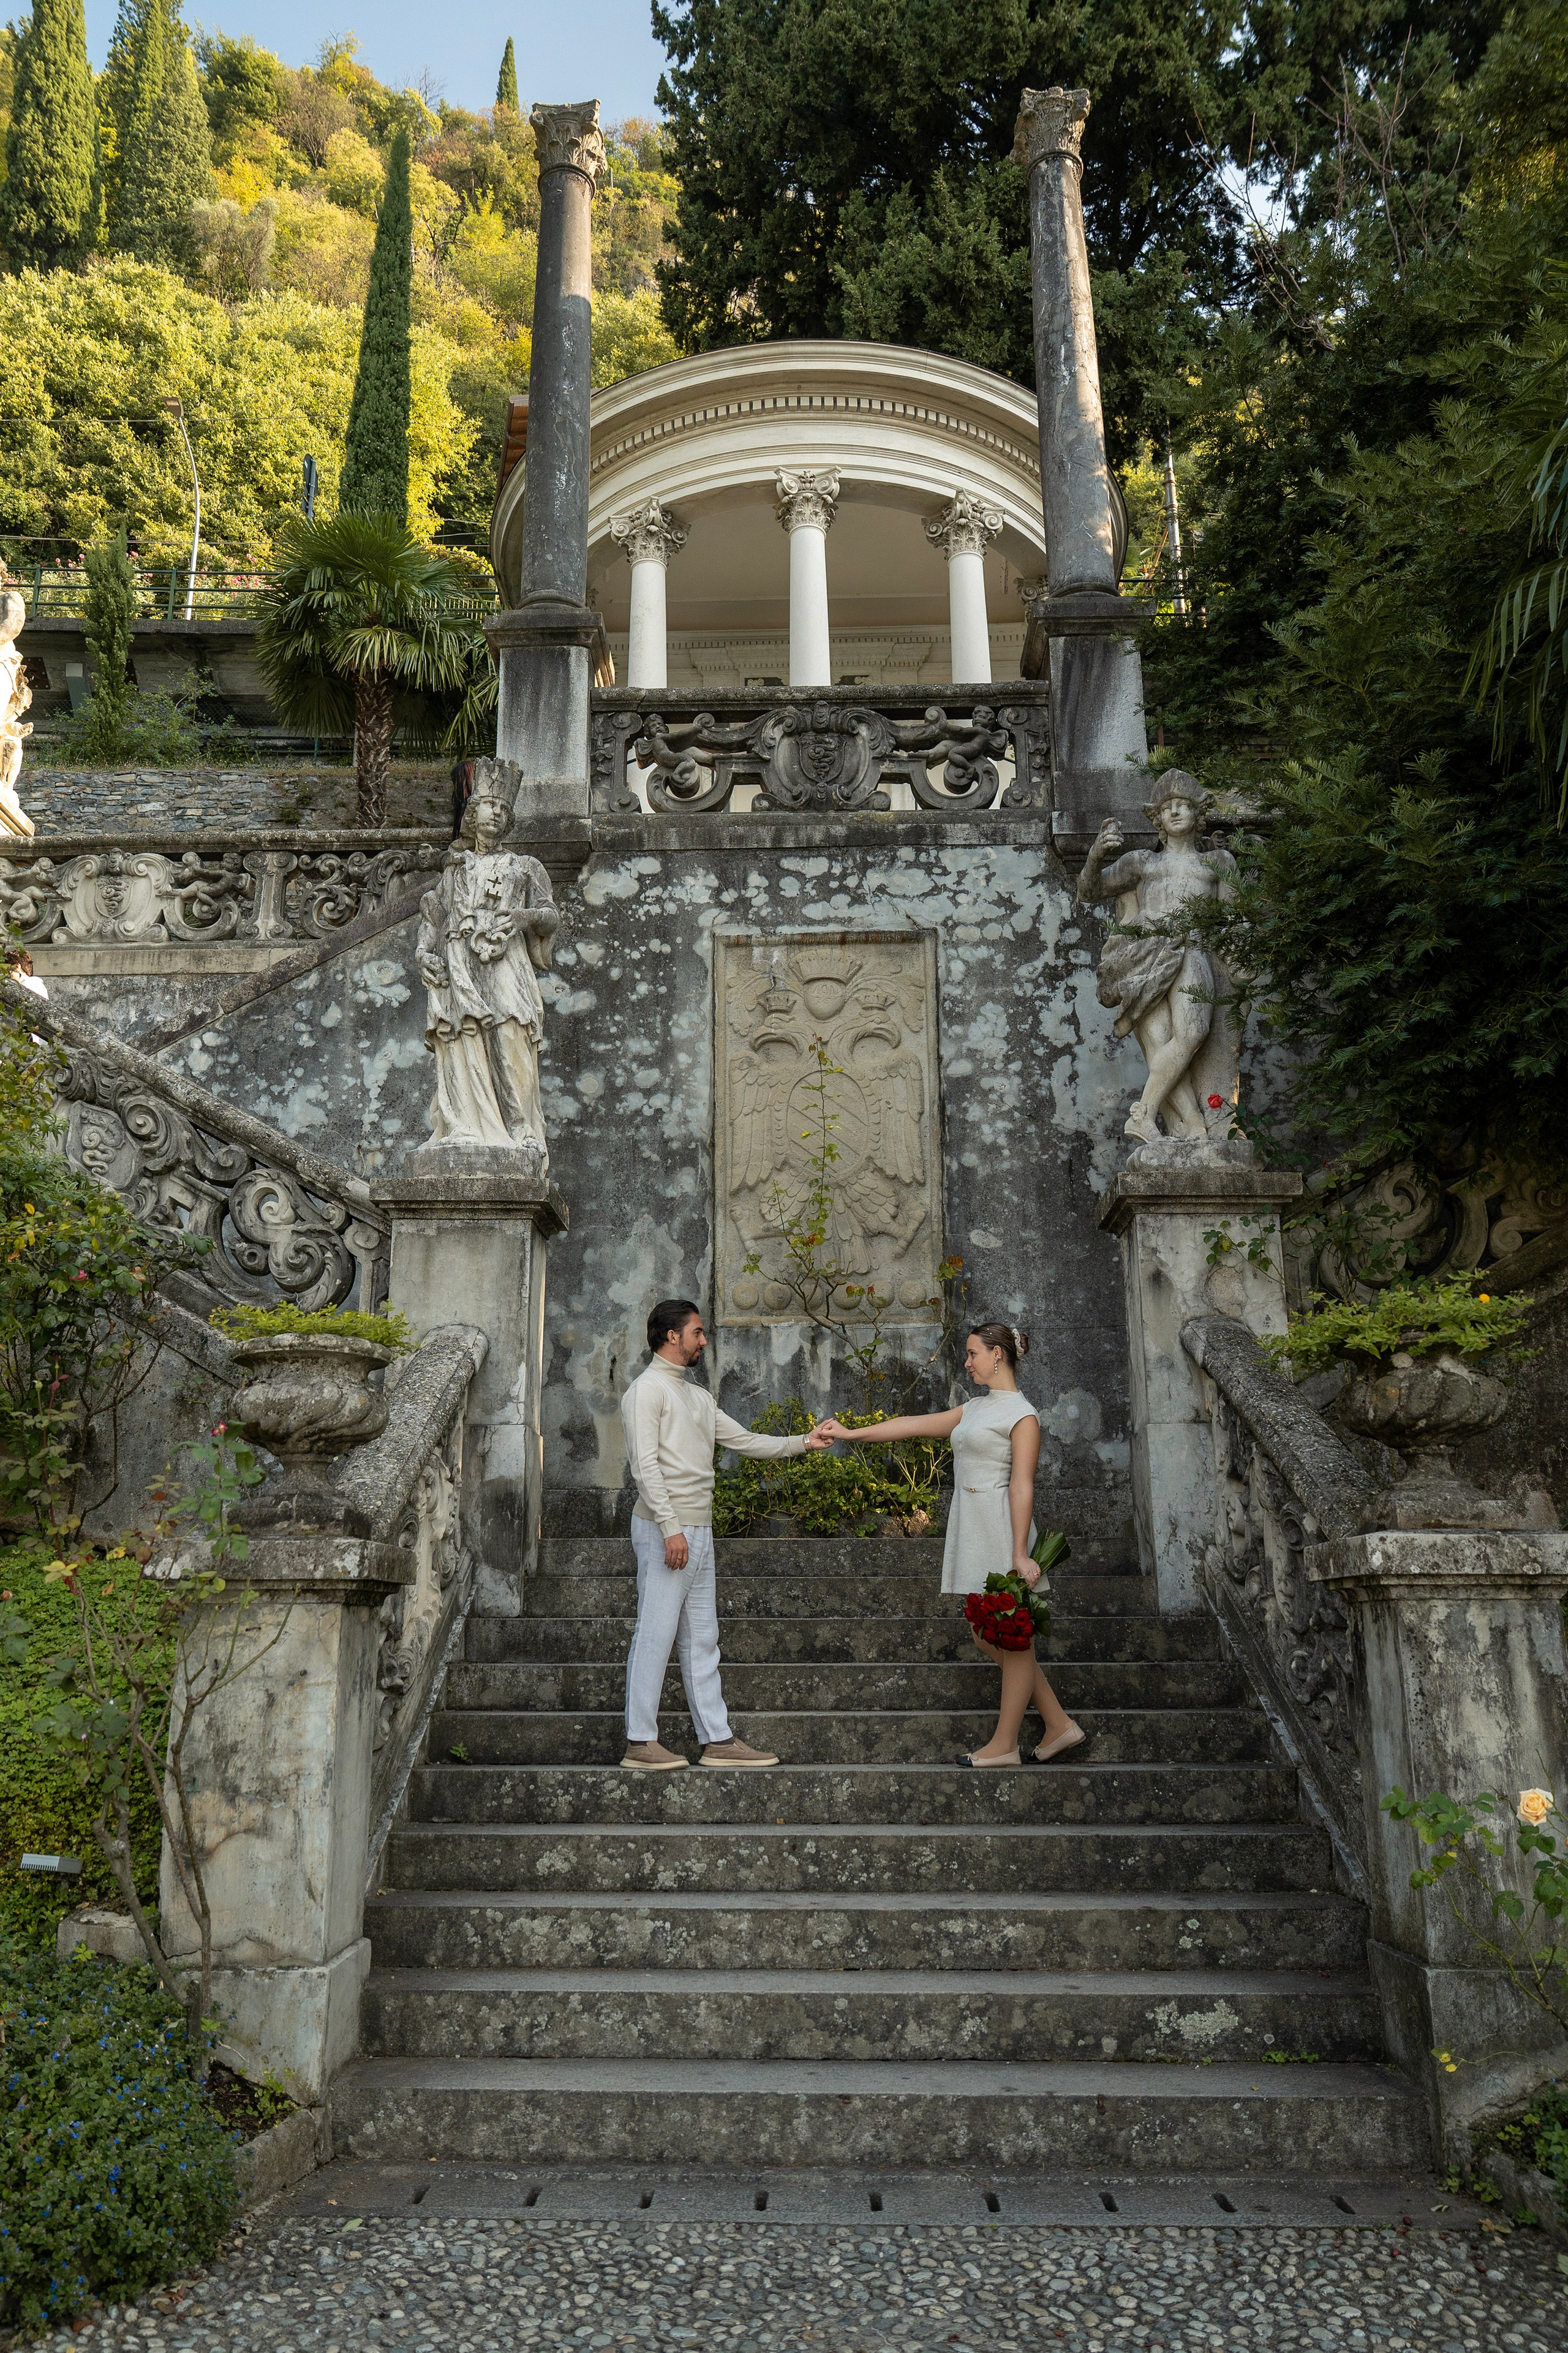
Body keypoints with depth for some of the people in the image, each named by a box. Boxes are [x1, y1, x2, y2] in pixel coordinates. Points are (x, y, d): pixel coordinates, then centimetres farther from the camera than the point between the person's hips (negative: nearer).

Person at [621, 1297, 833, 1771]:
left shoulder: (698, 1397, 19)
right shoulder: (648, 1390, -8)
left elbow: (744, 1441, 22)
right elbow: (645, 1464, -16)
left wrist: (801, 1443, 14)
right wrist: (671, 1528, -21)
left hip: (698, 1531, 9)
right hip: (666, 1529, -9)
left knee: (701, 1639, 10)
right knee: (655, 1634, -5)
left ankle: (717, 1740, 14)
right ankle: (640, 1742, 2)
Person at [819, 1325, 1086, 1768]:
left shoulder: (1021, 1415, -7)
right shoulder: (976, 1409, 17)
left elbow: (1022, 1486, -14)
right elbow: (916, 1425, 18)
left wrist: (1020, 1554, -19)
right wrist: (852, 1433, 15)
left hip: (1000, 1528, -9)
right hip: (970, 1529, 9)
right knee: (987, 1636, 10)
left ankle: (1004, 1745, 9)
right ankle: (1059, 1724, 18)